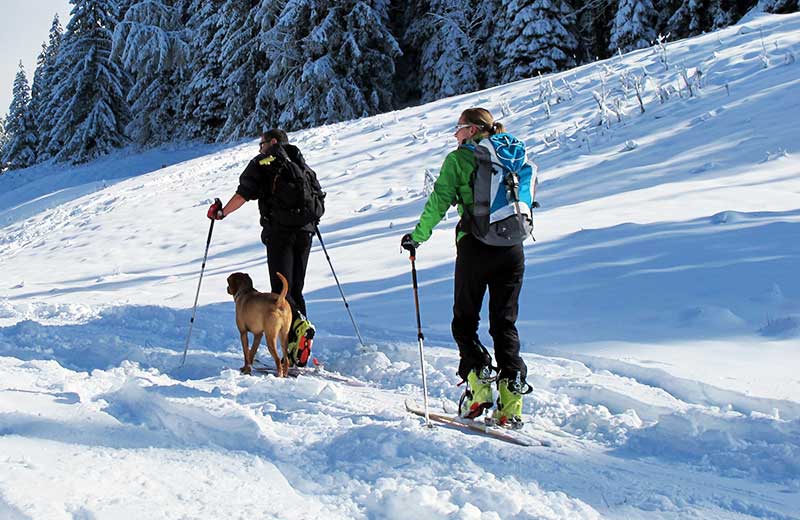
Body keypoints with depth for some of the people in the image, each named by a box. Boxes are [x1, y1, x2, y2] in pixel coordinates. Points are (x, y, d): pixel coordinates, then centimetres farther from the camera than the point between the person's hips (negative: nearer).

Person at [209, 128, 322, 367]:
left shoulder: (263, 162, 7)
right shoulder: (302, 165, 23)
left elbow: (243, 194, -3)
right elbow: (318, 198, 20)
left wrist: (221, 212, 10)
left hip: (280, 230, -5)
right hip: (305, 230, 5)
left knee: (281, 289, -6)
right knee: (295, 289, 8)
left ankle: (300, 325, -34)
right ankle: (297, 355, 2)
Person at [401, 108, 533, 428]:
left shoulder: (458, 159, -1)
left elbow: (439, 202, -5)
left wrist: (417, 236, 4)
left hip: (475, 245, -4)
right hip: (513, 248, 5)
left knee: (465, 320, 12)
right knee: (505, 323, 9)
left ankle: (479, 388, -1)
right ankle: (511, 407, 2)